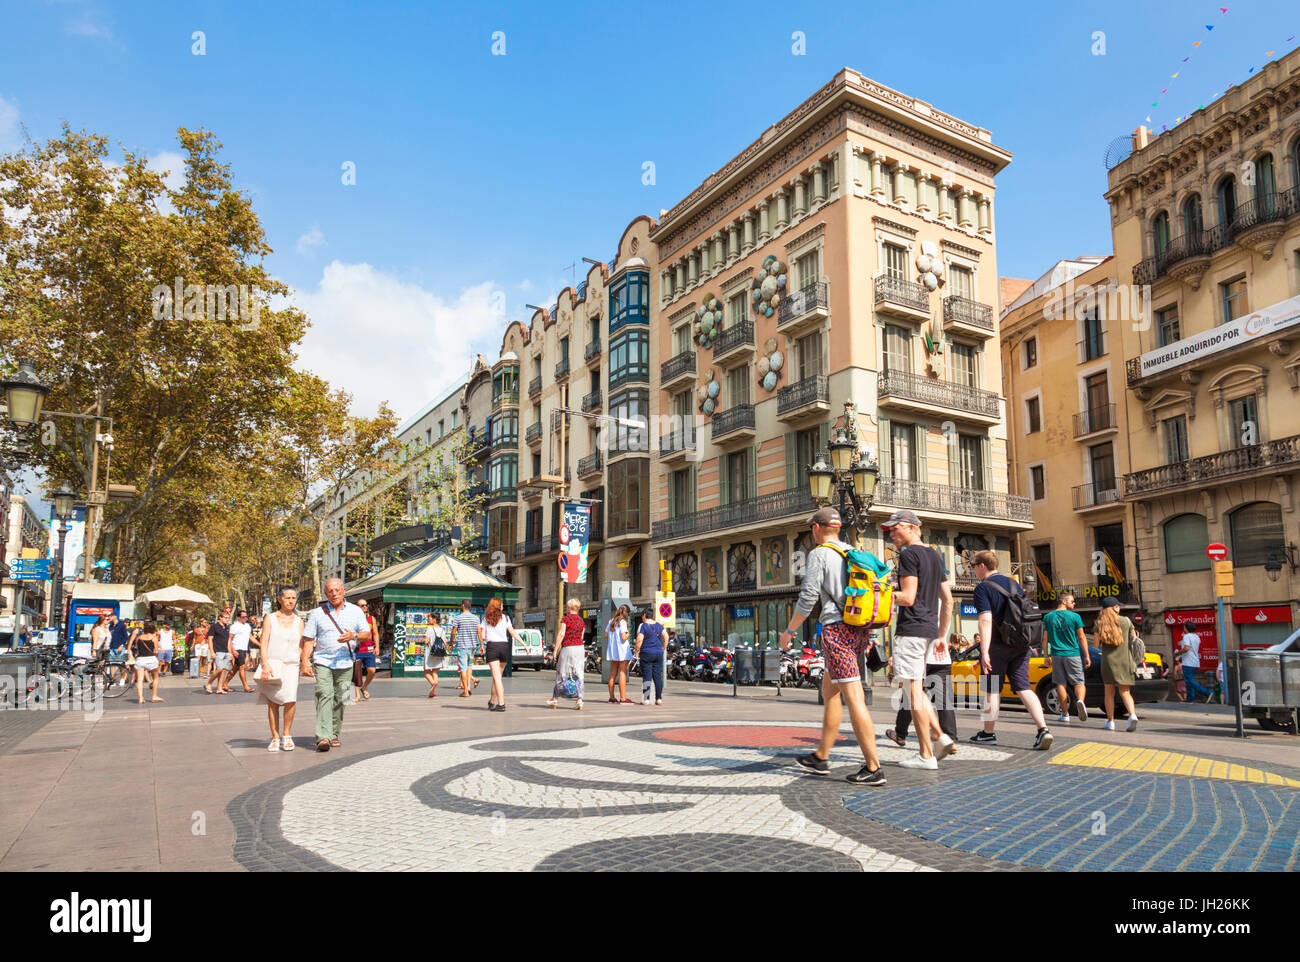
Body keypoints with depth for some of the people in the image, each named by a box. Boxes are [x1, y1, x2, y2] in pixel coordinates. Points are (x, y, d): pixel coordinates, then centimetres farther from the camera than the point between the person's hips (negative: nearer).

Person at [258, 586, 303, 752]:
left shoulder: (298, 621, 14)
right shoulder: (270, 618, 7)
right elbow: (264, 643, 1)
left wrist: (305, 663, 1)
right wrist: (265, 664, -11)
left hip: (291, 665, 1)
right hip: (272, 664, -1)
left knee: (290, 700, -16)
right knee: (272, 703, -2)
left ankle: (286, 735, 0)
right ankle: (275, 738, 11)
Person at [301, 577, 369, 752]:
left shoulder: (355, 611, 9)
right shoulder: (318, 613, 6)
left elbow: (367, 634, 8)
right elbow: (308, 639, 4)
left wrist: (354, 636, -13)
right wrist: (305, 662, -6)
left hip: (345, 664, 2)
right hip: (322, 662, -2)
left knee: (339, 700, 4)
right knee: (324, 696, -15)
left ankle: (334, 735, 16)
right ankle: (323, 738, -22)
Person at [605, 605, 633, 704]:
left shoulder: (611, 621, 10)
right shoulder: (623, 622, -11)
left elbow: (606, 635, 12)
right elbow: (623, 637, -18)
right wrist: (627, 635, 2)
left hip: (612, 650, 7)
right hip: (622, 651, -7)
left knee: (613, 674, 11)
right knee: (622, 673, -5)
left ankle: (612, 697, 14)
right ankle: (623, 698, -7)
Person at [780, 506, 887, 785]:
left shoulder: (818, 555, -6)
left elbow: (808, 598, -12)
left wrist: (789, 631, -1)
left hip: (837, 629, -8)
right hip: (859, 631, 8)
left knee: (854, 699, -8)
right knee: (829, 692, 18)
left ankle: (873, 768, -9)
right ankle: (821, 757, 25)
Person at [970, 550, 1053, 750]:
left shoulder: (983, 588, -9)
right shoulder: (1012, 583, 14)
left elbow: (986, 620, -19)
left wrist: (984, 652, -22)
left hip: (997, 645, -6)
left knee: (992, 690, 6)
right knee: (1023, 688, 3)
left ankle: (988, 733, 16)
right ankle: (1043, 729, -12)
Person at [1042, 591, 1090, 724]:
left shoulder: (1048, 617, 4)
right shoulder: (1074, 616, -4)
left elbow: (1045, 639, 6)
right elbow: (1081, 637, -3)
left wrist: (1047, 656, 13)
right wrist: (1087, 656, 2)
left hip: (1056, 655, 2)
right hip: (1073, 654, -2)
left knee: (1061, 684, 8)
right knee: (1079, 682, 5)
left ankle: (1065, 714, 9)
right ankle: (1080, 700, -25)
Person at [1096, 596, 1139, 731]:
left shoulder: (1100, 623, 0)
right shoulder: (1126, 621, 2)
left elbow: (1097, 644, -3)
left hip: (1108, 659, -1)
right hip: (1125, 659, 1)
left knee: (1109, 691, 9)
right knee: (1124, 691, 7)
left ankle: (1110, 721, 6)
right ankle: (1132, 714, -17)